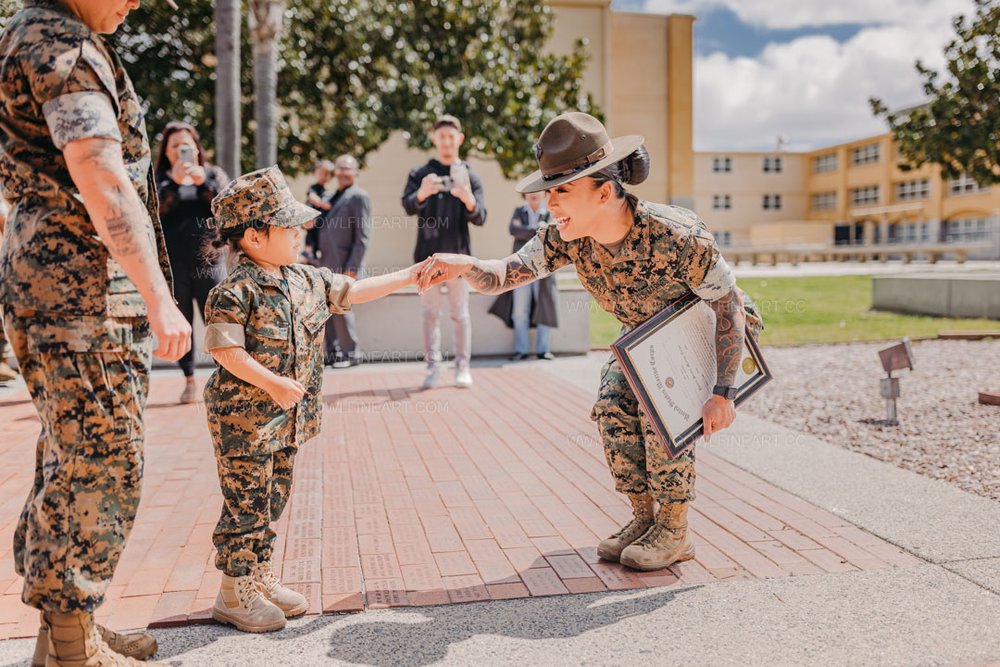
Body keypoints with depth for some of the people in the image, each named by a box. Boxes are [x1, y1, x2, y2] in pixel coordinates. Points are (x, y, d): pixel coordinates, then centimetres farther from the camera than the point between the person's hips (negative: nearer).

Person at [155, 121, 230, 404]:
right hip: (172, 266, 0)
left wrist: (203, 183, -16)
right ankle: (189, 381, 15)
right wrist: (173, 182, -20)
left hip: (207, 262, 0)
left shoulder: (213, 174, 11)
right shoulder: (159, 179, 8)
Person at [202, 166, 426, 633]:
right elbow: (224, 350, -20)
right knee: (247, 503, 1)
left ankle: (259, 579, 31)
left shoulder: (306, 281, 7)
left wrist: (410, 276, 13)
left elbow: (353, 292, 16)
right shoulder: (236, 291, -17)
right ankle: (232, 594, 17)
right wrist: (273, 384, -24)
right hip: (244, 417, -8)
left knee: (273, 500, 16)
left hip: (287, 419, 8)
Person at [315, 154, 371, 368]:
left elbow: (362, 236, -12)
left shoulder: (358, 196, -5)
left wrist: (352, 268, -17)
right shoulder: (333, 197, 18)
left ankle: (351, 353, 7)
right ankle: (333, 352, 19)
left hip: (343, 264, -8)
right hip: (326, 263, 8)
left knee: (340, 308, -5)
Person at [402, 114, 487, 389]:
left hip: (458, 255, 0)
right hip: (427, 255, 0)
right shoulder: (420, 174, 8)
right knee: (430, 313, 3)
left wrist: (469, 201, -27)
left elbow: (481, 218, -4)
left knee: (460, 313, 4)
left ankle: (462, 367, 11)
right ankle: (433, 368, 9)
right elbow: (408, 206, -10)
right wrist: (422, 194, -33)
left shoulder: (469, 176, 7)